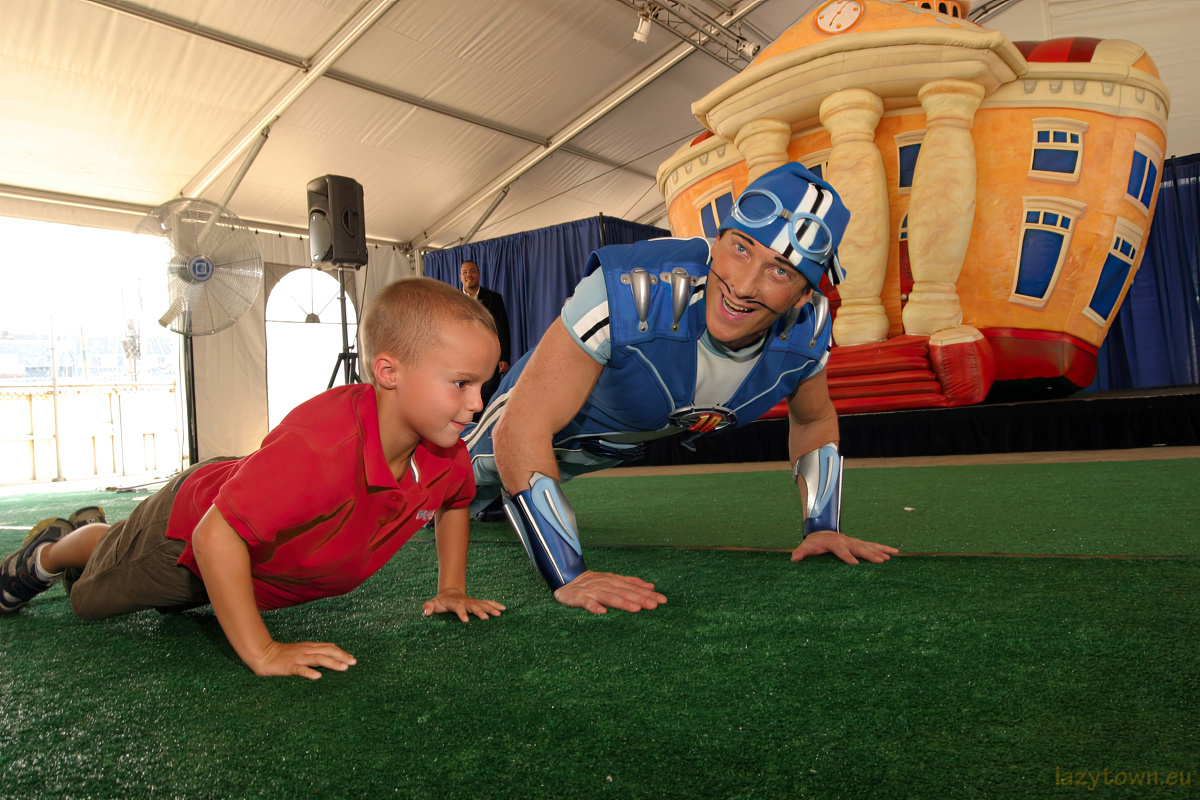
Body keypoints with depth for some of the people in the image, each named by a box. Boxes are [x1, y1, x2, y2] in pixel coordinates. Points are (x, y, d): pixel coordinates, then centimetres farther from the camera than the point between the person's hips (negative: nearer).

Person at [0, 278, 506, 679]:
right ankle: (51, 551, 54)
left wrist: (451, 588, -6)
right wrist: (261, 653, -42)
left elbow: (454, 503, 0)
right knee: (90, 597, 24)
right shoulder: (322, 445, -49)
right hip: (190, 525, -7)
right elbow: (215, 537, -45)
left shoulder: (445, 453, -25)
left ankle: (97, 531, 59)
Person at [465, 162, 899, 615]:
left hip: (625, 444, 5)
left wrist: (823, 527, -13)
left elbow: (815, 421, -3)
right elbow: (522, 430, -46)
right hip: (548, 412, -4)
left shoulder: (807, 331, -27)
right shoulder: (631, 292, -46)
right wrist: (568, 576, -49)